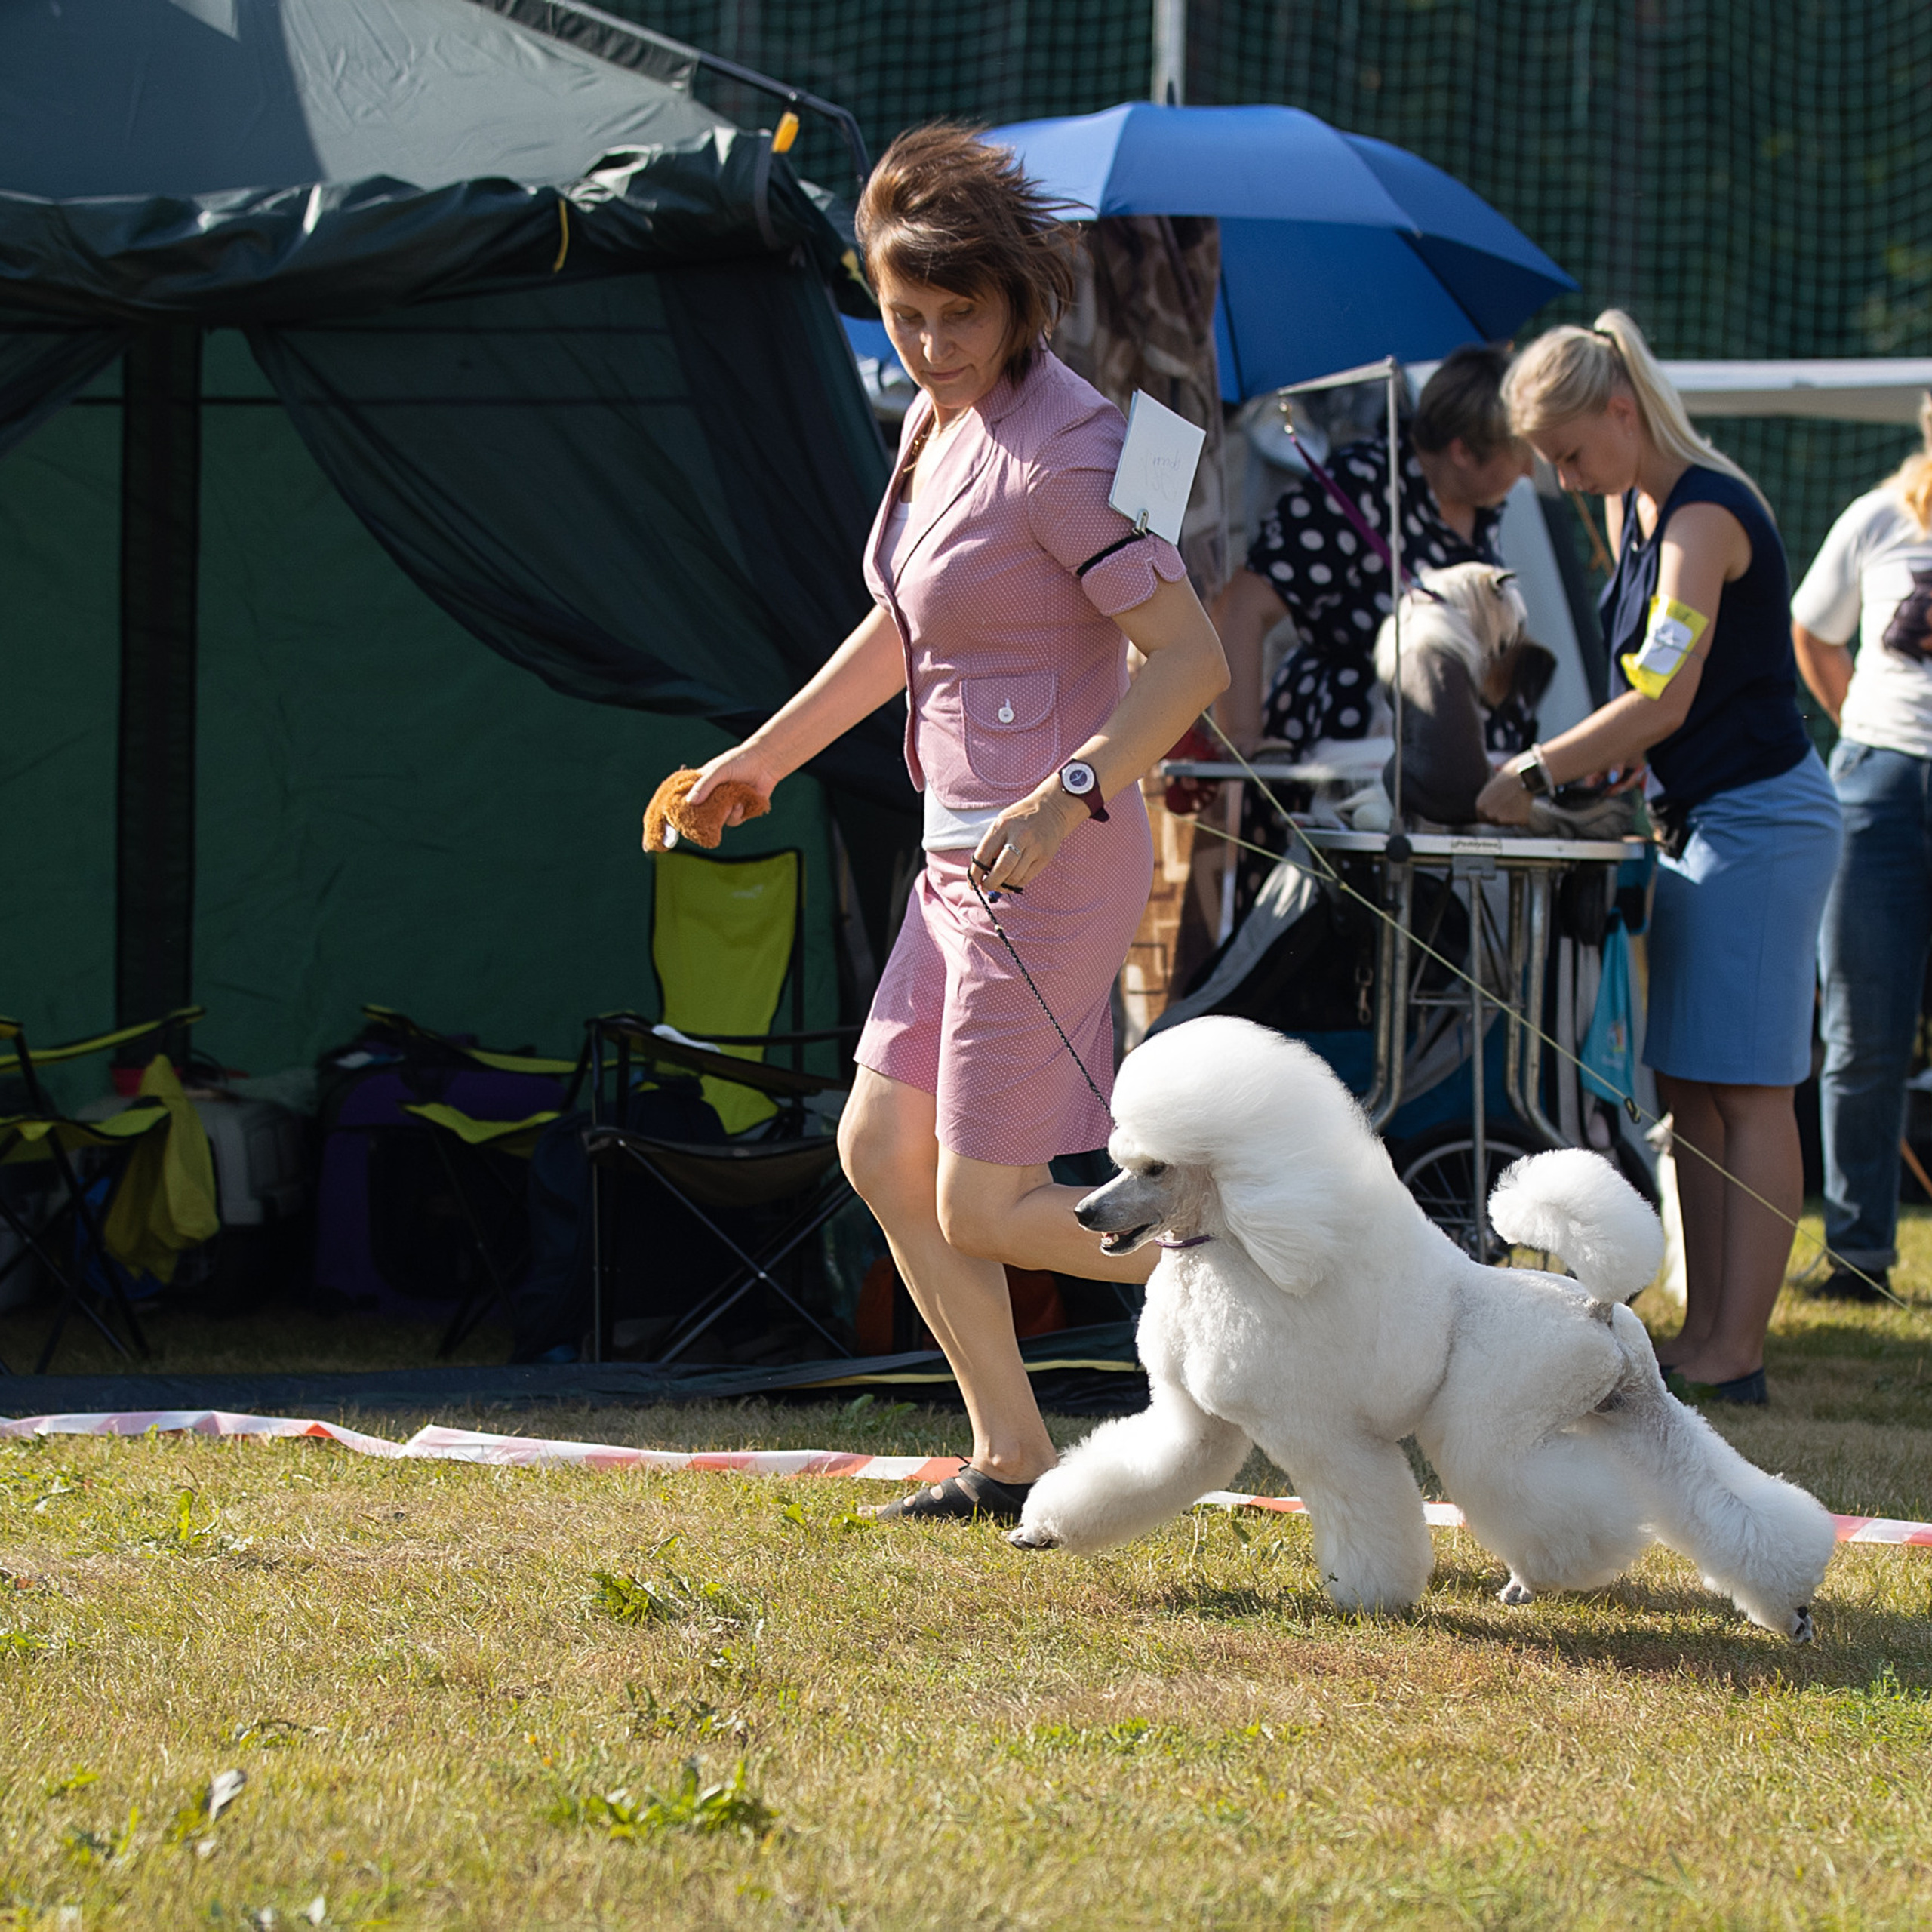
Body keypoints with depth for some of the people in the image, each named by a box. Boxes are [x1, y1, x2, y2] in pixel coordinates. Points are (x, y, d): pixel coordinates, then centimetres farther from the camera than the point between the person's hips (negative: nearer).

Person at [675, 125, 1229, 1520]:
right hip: (967, 856, 9)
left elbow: (1193, 659, -24)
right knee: (882, 1152, 13)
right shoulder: (945, 417, 9)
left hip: (1052, 867, -9)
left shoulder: (1061, 447, -19)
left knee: (984, 1210, -7)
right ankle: (1013, 1461, 19)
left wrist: (1061, 800, -33)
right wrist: (767, 754, 31)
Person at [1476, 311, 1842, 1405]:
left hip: (1759, 818, -10)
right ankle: (1705, 1332, 12)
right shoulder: (1632, 506, 12)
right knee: (1690, 1089, 9)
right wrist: (1620, 755, 6)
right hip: (1700, 819, 10)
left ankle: (1738, 1353, -7)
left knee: (1745, 1091, -8)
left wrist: (1539, 776, -23)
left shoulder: (1704, 517, -18)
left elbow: (1665, 699, -25)